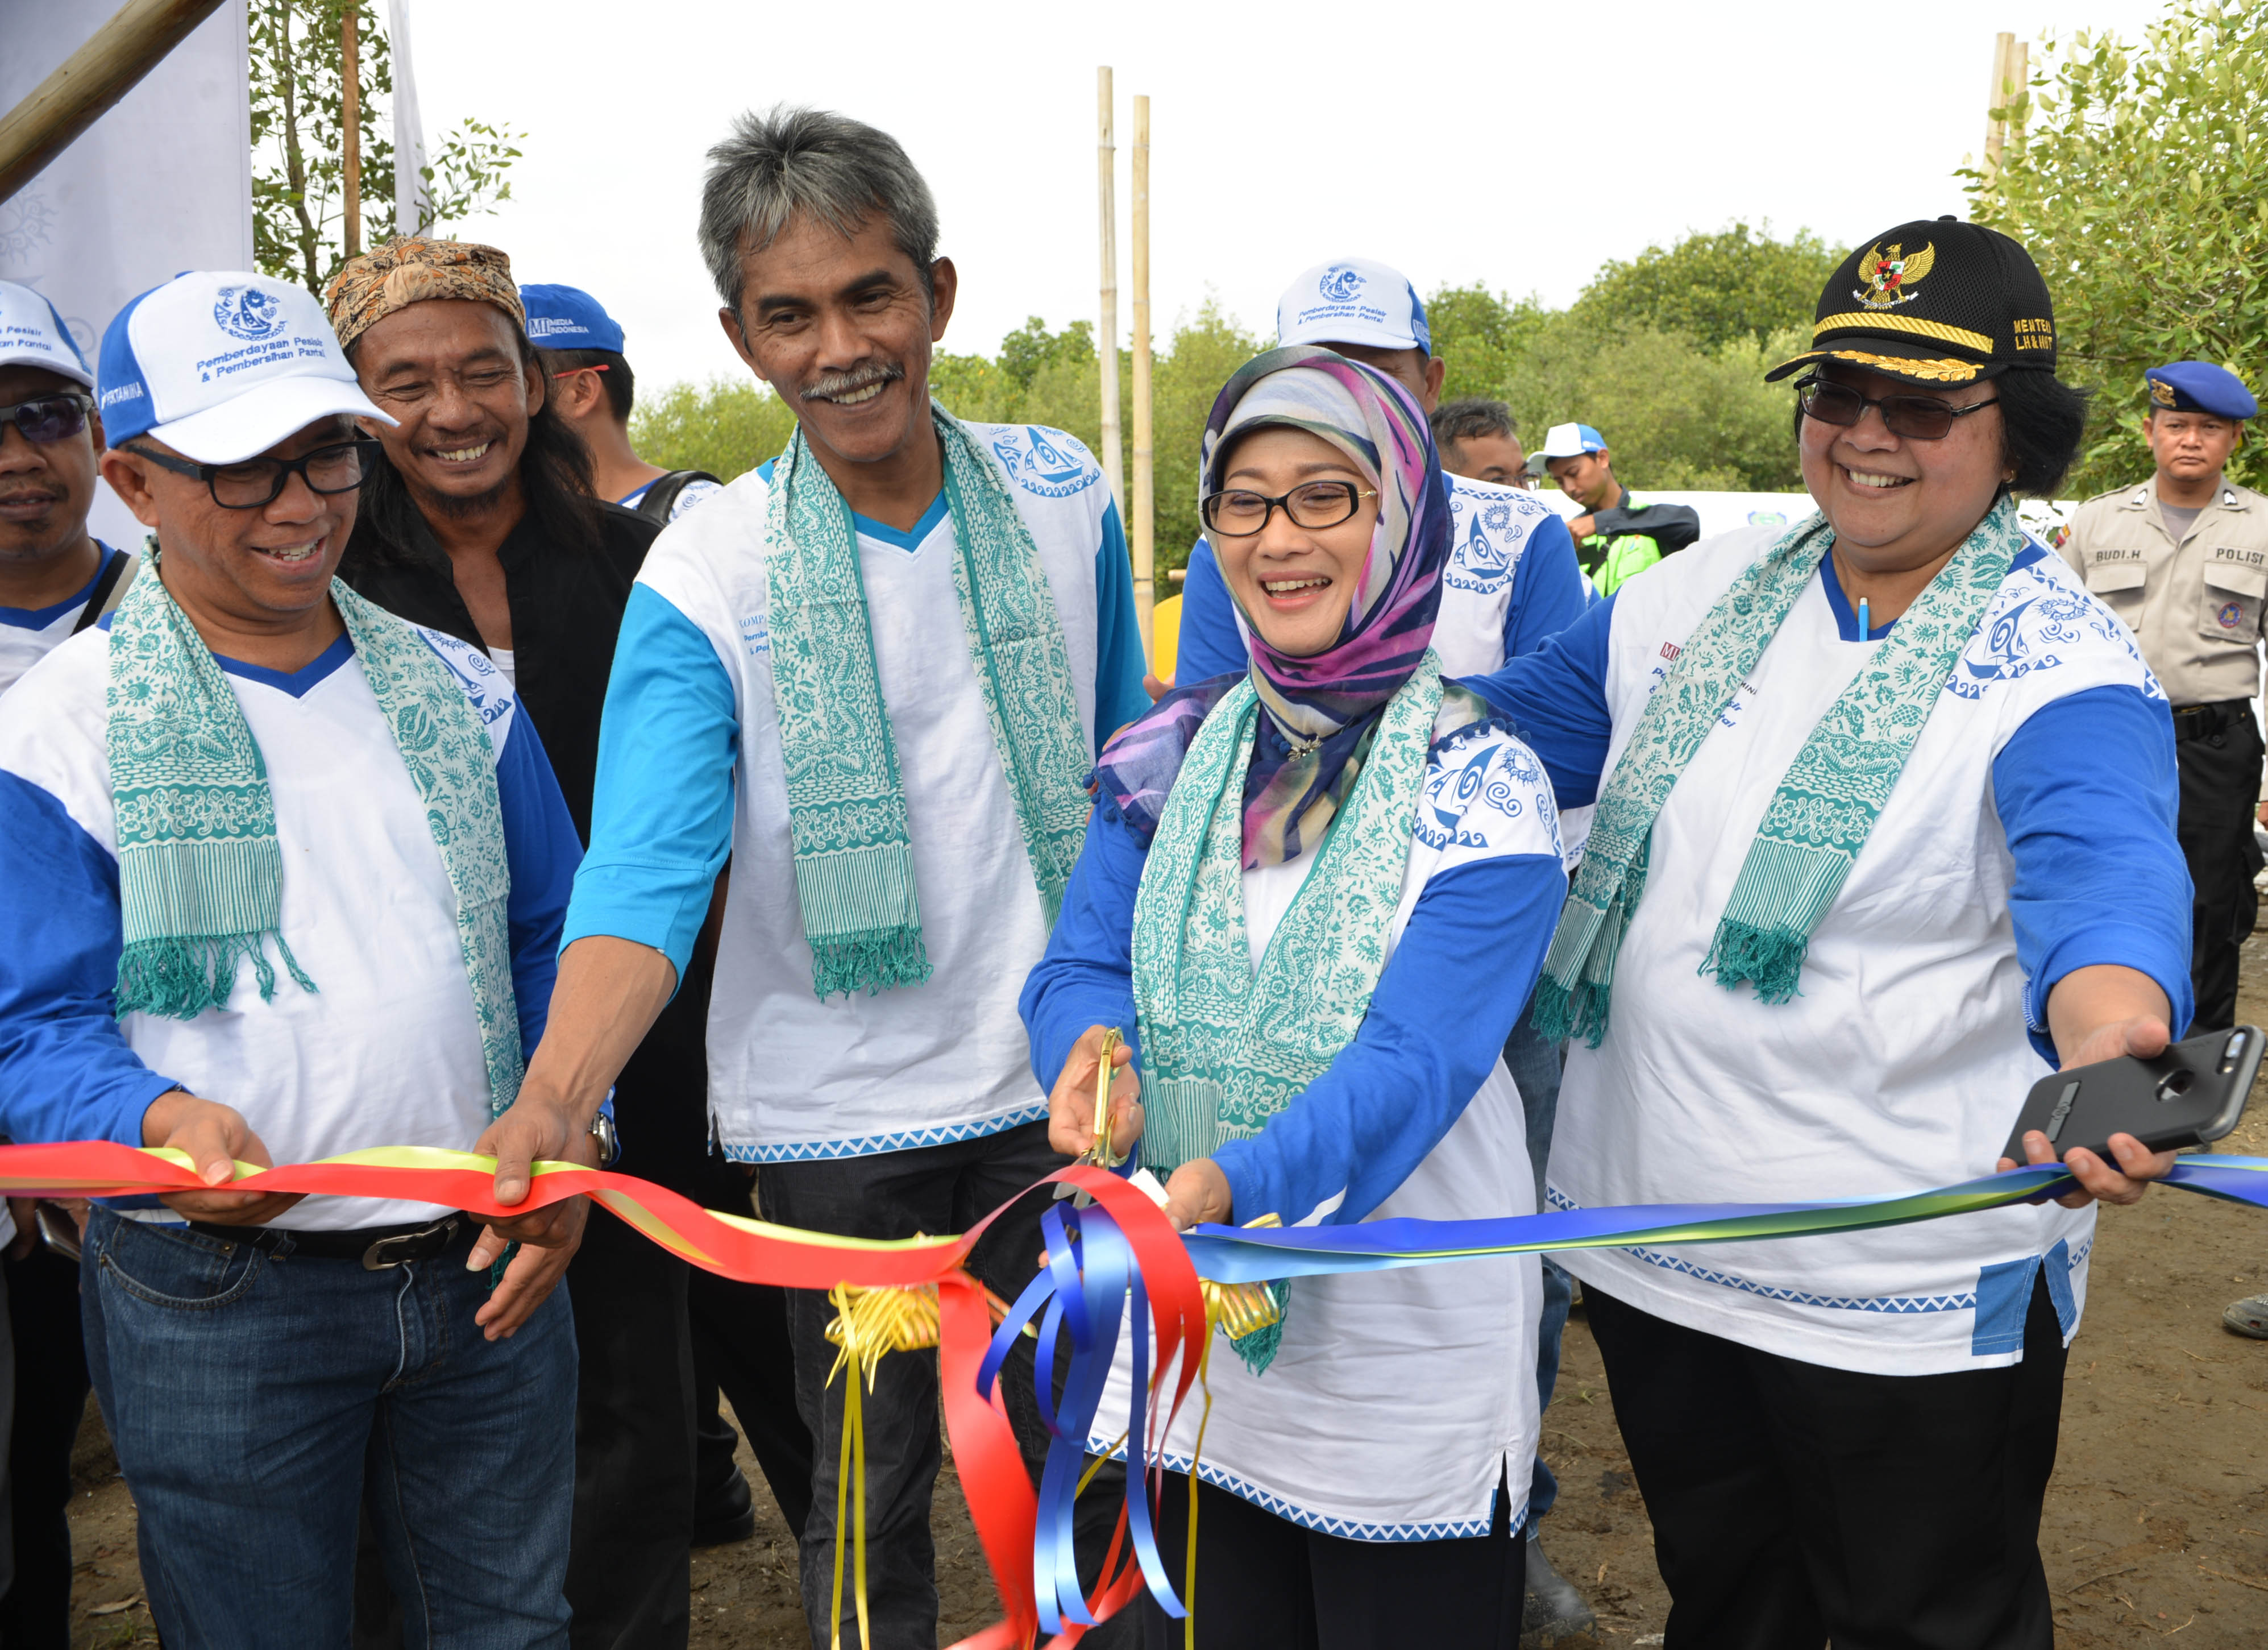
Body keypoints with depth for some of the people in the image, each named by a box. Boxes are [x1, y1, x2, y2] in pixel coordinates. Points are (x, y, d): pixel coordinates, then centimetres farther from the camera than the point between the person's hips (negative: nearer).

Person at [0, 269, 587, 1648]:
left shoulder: (457, 692, 7)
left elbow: (554, 945, 11)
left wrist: (567, 1134, -5)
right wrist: (161, 1122, -27)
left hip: (484, 1271, 4)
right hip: (218, 1297, -3)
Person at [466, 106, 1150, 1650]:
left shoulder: (1059, 492, -3)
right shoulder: (705, 574, -13)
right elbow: (647, 866, -23)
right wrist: (552, 1096, -39)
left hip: (1057, 1079, 3)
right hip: (838, 1114, -2)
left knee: (1072, 1458, 19)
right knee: (870, 1495, 13)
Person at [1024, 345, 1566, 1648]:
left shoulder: (1483, 787, -13)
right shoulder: (1174, 757, 1)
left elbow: (1413, 1061, -23)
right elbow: (1079, 966, -1)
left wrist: (1227, 1183, -40)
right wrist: (1096, 1058, -25)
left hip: (1409, 1358, -4)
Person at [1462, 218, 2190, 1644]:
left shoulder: (2057, 661, -14)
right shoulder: (1711, 591, 3)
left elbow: (2102, 868, -32)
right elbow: (1526, 716, 11)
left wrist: (2113, 1037, -54)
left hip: (1913, 1289, -5)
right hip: (1647, 1238, 5)